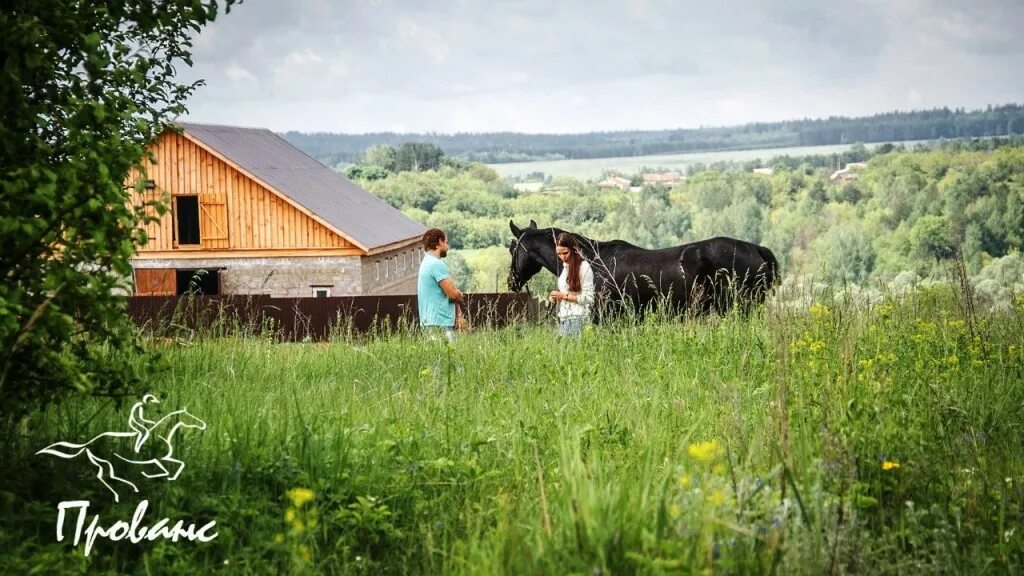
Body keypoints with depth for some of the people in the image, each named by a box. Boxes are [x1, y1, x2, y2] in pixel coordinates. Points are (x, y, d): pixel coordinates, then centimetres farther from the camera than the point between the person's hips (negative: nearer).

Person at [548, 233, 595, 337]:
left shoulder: (584, 267, -8)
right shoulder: (565, 267, 14)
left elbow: (588, 298, -12)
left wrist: (564, 296, -14)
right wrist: (555, 296, 4)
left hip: (577, 319, -7)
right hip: (563, 318, 7)